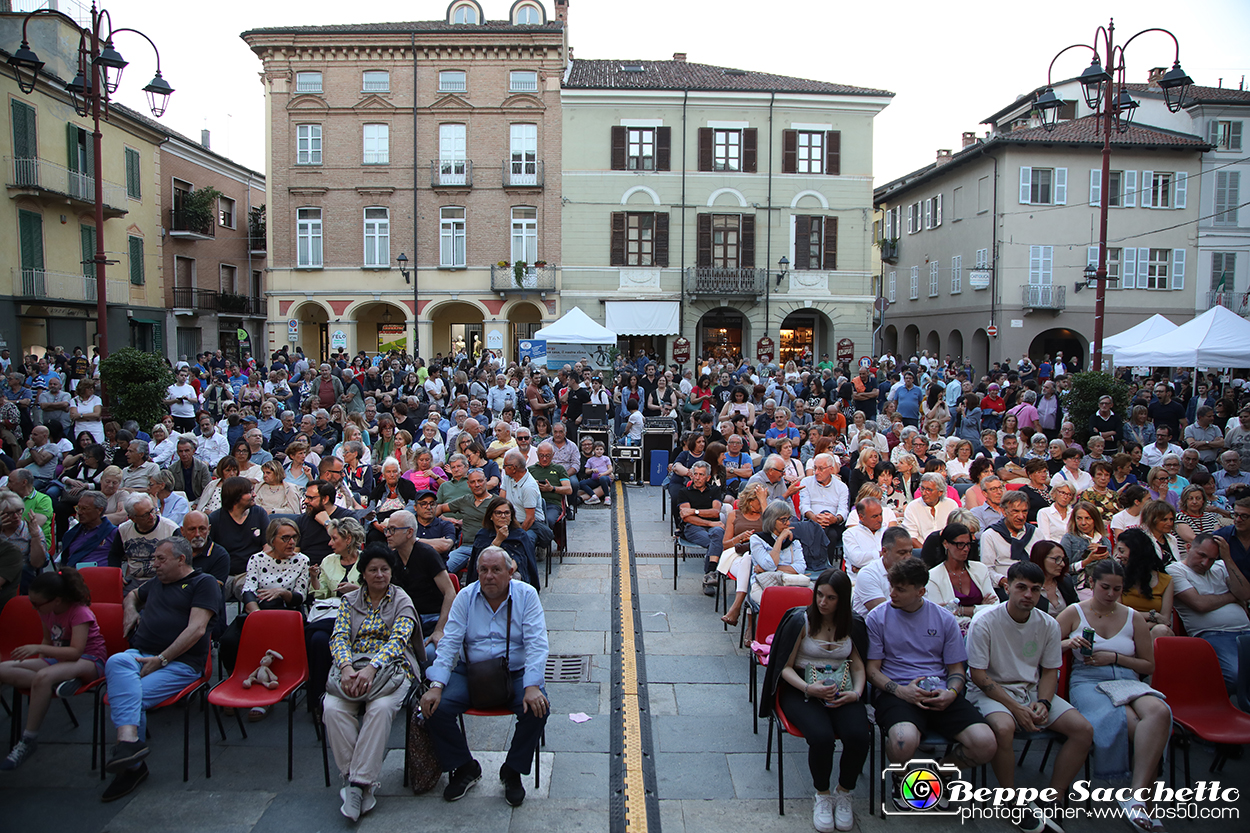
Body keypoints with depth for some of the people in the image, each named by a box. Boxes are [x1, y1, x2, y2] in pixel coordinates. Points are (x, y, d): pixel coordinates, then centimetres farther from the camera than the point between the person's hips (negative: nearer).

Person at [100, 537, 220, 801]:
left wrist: (161, 659, -14)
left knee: (121, 696, -27)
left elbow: (196, 629, -8)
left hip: (180, 663, -5)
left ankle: (132, 767, -14)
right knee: (116, 662, -31)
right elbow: (133, 594, 50)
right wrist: (130, 608, 26)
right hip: (140, 655, 5)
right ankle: (129, 738, -41)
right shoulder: (156, 583, 27)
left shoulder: (203, 583, 4)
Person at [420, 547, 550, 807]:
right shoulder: (465, 597, 0)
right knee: (435, 708, -19)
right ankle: (464, 768, 6)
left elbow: (536, 644, -12)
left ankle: (512, 771, 0)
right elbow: (449, 642, -3)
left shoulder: (526, 595, -6)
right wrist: (436, 686, -16)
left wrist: (532, 686, -26)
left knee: (537, 708, -27)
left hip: (515, 672, -2)